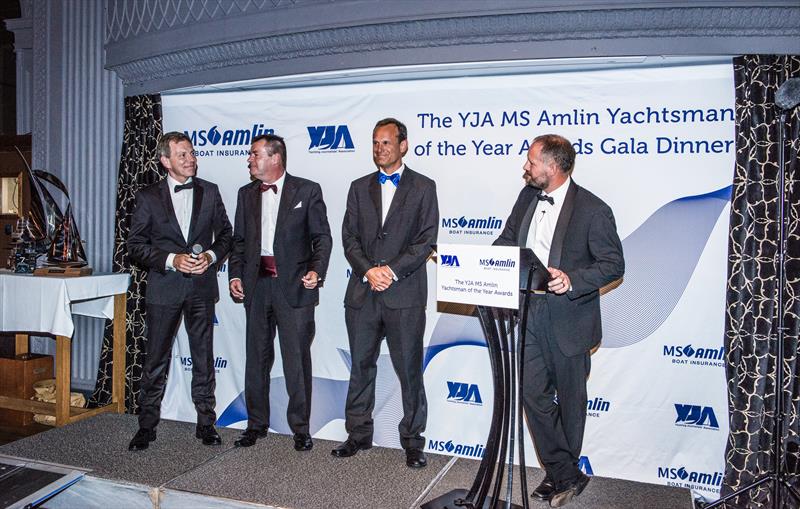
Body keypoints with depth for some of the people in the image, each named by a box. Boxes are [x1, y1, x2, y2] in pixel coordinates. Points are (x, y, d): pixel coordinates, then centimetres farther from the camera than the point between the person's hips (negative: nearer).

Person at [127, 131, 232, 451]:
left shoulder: (209, 192, 6)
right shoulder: (148, 197, 0)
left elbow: (225, 234, 10)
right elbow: (136, 245, -1)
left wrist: (211, 256, -9)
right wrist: (171, 260, -14)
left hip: (202, 285, 2)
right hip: (164, 288, -1)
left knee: (203, 358, 8)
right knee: (155, 360, 5)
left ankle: (205, 423, 19)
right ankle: (147, 426, 18)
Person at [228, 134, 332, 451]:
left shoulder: (307, 190, 0)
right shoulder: (246, 194, 13)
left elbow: (322, 236, -1)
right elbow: (239, 240, 16)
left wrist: (317, 271, -15)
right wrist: (235, 275, 4)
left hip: (294, 285, -4)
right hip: (257, 285, 5)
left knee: (297, 359, 0)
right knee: (257, 357, 12)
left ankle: (300, 428, 14)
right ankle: (257, 424, 26)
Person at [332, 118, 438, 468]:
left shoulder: (423, 187, 4)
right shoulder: (359, 187, 13)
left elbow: (426, 240, -4)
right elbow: (349, 238, 7)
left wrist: (392, 270, -14)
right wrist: (369, 270, -10)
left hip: (404, 294, -3)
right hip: (362, 293, 4)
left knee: (409, 370, 3)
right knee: (361, 366, 11)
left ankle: (412, 440, 16)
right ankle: (359, 433, 25)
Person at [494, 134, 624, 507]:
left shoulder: (592, 210, -13)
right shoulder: (527, 196, 6)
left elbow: (613, 264, -12)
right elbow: (508, 241, 15)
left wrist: (572, 279, -27)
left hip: (569, 319, -5)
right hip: (530, 315, 5)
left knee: (570, 399, 12)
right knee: (533, 393, 3)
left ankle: (563, 471, 33)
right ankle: (566, 475, 17)